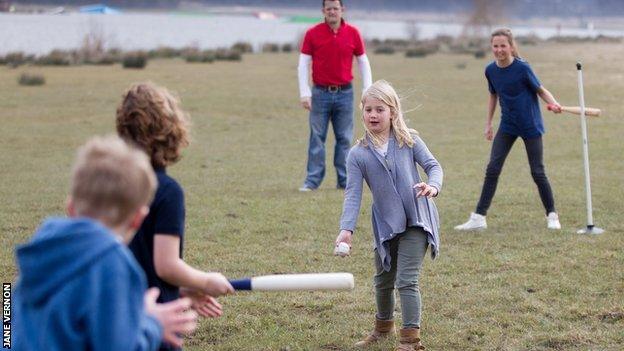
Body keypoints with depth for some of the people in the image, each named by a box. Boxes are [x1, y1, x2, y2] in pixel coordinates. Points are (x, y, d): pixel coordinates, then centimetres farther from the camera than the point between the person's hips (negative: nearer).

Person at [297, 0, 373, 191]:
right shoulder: (312, 34, -2)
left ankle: (344, 180, 11)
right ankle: (312, 180, 4)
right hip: (321, 93, -1)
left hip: (345, 93, 1)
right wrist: (304, 93, -8)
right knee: (317, 138, 0)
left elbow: (363, 63, 8)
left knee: (344, 138, 5)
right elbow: (303, 64, -1)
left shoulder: (353, 33, 2)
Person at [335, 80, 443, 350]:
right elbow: (353, 194, -10)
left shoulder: (408, 140, -4)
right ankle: (383, 326, 45)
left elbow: (432, 165, -4)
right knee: (383, 281, 20)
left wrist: (433, 186, -28)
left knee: (407, 280, -10)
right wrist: (346, 229, -22)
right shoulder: (358, 154, -4)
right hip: (385, 225, 3)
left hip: (416, 221, -3)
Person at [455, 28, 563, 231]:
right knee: (492, 169, -3)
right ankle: (479, 218, -1)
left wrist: (553, 103, -28)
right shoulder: (491, 70, -2)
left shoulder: (522, 68, -16)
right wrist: (488, 123, 12)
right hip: (507, 126, 4)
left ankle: (552, 215, 18)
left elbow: (540, 90, -8)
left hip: (530, 126, -4)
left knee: (538, 172, 1)